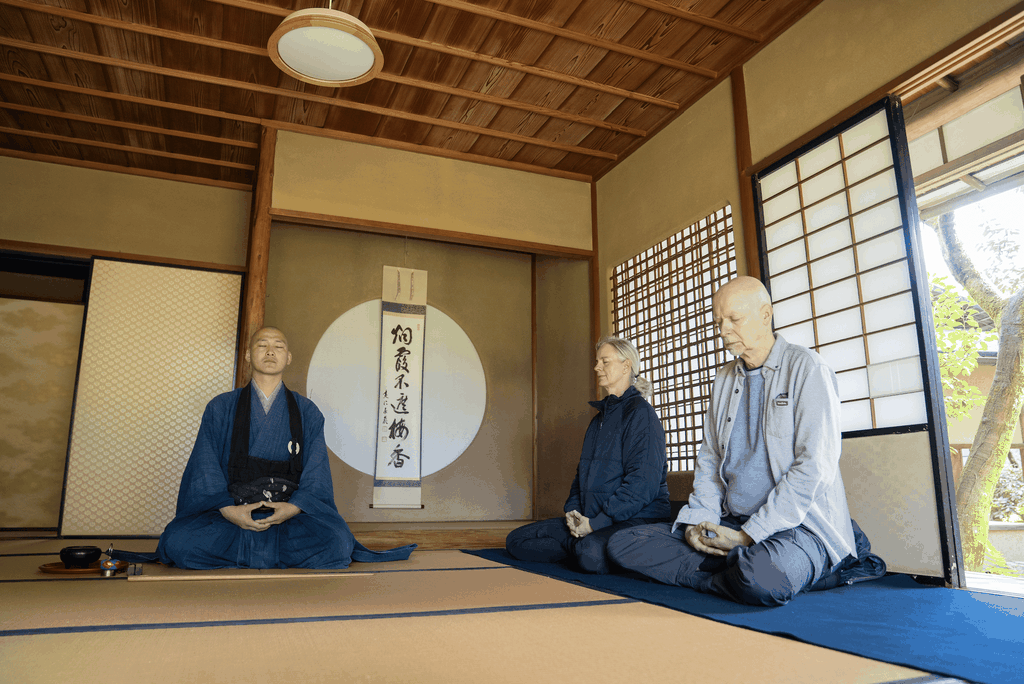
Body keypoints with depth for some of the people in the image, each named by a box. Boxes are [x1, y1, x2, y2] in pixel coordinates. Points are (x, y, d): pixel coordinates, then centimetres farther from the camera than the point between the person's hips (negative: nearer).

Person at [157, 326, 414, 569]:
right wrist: (228, 510, -17)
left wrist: (294, 507, -17)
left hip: (291, 514, 1)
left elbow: (316, 472, 2)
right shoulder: (221, 408, 10)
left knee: (337, 543, -29)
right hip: (228, 513, 0)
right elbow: (205, 469, 1)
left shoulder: (307, 413, 10)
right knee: (178, 542, -29)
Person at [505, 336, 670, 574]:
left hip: (636, 519, -8)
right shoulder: (600, 417, 20)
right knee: (516, 540, -4)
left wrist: (597, 523, -20)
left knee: (592, 554, -40)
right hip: (591, 519, 8)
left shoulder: (640, 412, -8)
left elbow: (643, 482, -18)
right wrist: (572, 510, 3)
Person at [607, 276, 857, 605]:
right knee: (622, 543, -9)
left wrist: (749, 536, -17)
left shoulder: (805, 368, -6)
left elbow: (815, 466, -15)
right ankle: (740, 569, -13)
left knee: (759, 578, -40)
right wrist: (698, 521, -1)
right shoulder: (724, 380, 15)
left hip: (799, 525, -6)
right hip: (732, 524, 6)